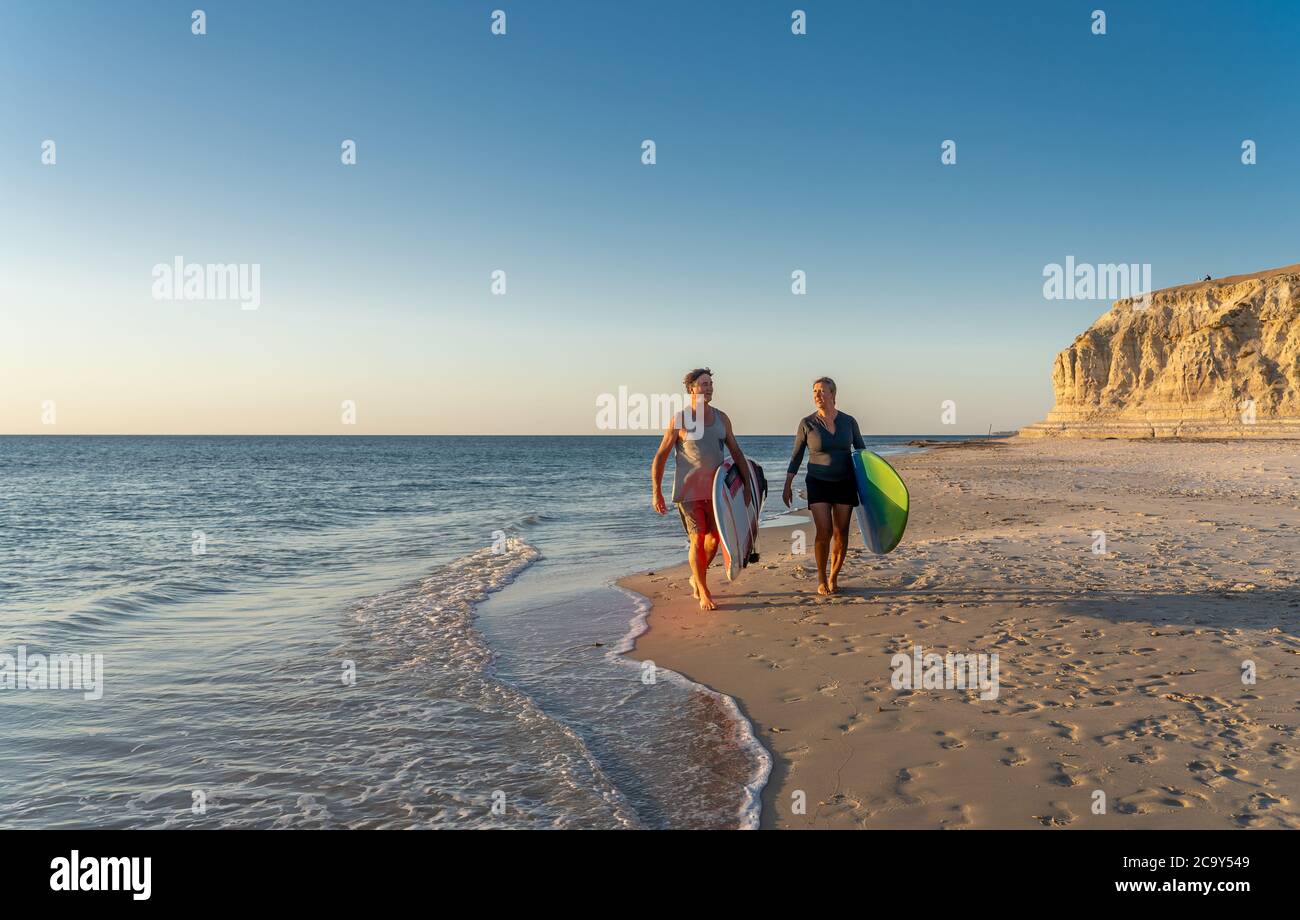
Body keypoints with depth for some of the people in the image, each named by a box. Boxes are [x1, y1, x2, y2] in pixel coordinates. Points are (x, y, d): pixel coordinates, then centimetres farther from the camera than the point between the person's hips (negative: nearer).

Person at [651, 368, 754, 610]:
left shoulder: (721, 418, 6)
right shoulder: (680, 419, -7)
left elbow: (736, 452, 11)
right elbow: (660, 457, -5)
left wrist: (747, 483, 4)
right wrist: (656, 493, -9)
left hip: (715, 490, 5)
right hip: (688, 491, -5)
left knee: (714, 538, 9)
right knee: (697, 540, -5)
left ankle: (696, 578, 33)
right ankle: (704, 593, 8)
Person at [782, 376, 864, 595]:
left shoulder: (848, 421, 1)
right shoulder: (807, 424, -3)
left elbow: (861, 452, 11)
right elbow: (796, 457, 3)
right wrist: (787, 486, 1)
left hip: (845, 483, 2)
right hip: (818, 484, -2)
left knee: (841, 533, 1)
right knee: (824, 532, -12)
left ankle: (834, 578, 17)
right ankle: (821, 579, 4)